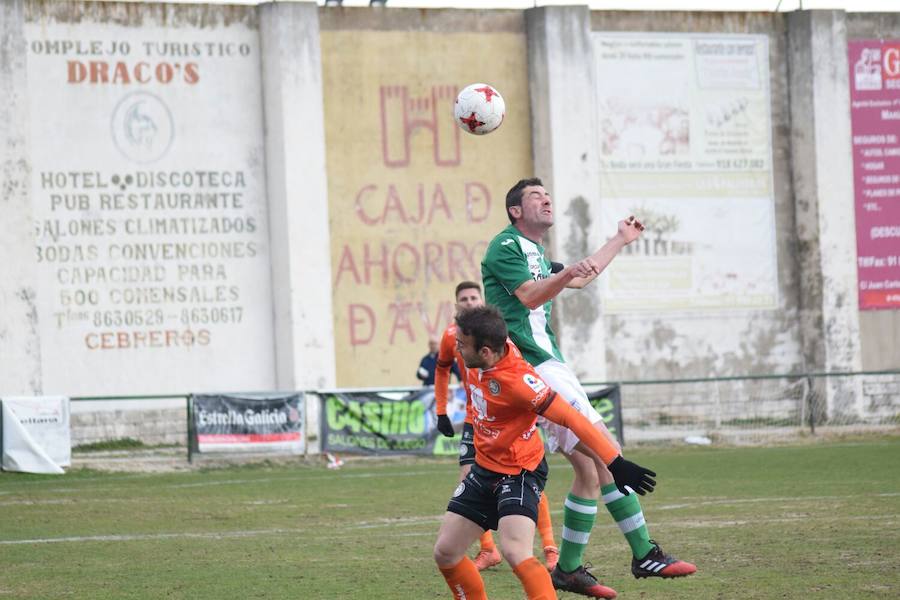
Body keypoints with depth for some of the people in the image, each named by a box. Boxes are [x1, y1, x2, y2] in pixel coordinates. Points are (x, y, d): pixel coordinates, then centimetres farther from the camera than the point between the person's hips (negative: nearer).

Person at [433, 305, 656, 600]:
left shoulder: (517, 380, -30)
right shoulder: (476, 362, -9)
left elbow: (572, 419, -29)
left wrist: (616, 464, -31)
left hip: (519, 473, -8)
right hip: (484, 469, 8)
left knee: (516, 553, -29)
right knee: (445, 553, 6)